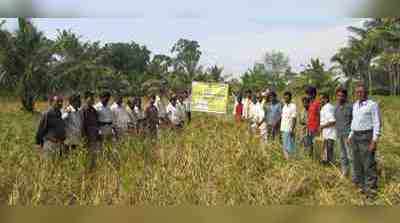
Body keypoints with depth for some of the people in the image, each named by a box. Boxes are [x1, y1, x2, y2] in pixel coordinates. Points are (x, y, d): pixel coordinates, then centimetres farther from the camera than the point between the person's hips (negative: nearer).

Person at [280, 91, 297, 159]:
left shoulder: (293, 106, -10)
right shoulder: (284, 106, 14)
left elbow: (294, 119, -13)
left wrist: (292, 129, -18)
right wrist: (281, 128, 13)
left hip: (289, 130, -8)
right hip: (284, 129, 8)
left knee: (290, 146, -3)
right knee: (285, 146, 12)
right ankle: (286, 159, 20)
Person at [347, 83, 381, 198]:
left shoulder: (372, 105, -8)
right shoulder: (355, 105, 13)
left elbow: (377, 123, -11)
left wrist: (375, 140, -18)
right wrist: (350, 136, 18)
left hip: (367, 136, -7)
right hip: (355, 136, 7)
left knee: (369, 163, -6)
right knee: (357, 162, 12)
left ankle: (371, 188, 2)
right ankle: (360, 185, 22)